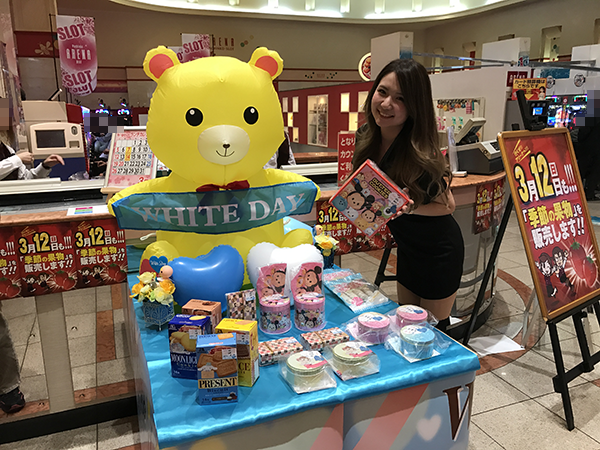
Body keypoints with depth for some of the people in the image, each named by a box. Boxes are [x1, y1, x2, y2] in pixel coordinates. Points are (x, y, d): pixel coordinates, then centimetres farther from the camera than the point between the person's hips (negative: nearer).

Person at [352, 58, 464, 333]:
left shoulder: (420, 152, -30)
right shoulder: (366, 138, -10)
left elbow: (447, 205, -17)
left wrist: (408, 207, -33)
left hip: (439, 252, -6)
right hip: (407, 247, 7)